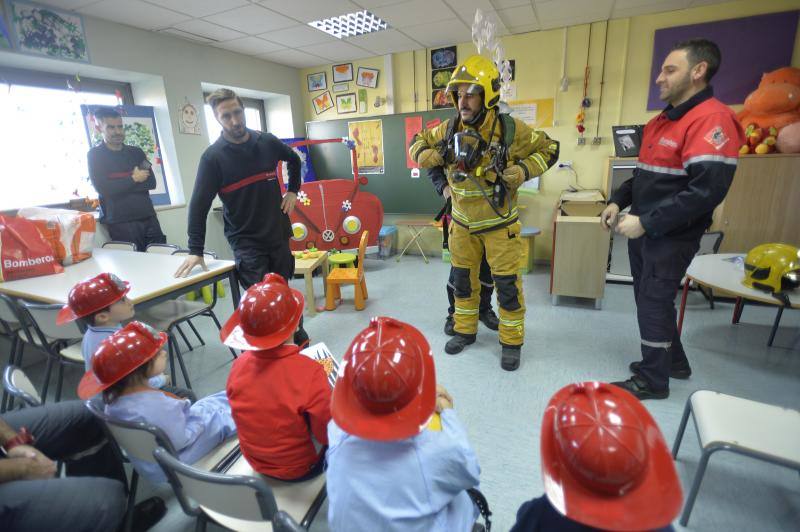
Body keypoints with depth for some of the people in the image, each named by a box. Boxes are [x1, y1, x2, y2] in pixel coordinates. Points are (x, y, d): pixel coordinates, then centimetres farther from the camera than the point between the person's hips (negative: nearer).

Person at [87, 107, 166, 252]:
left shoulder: (136, 152, 15)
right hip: (120, 223, -3)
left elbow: (151, 182, 3)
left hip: (148, 218, 3)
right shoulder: (95, 155, 4)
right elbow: (103, 188, -8)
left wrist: (120, 185, -7)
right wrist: (133, 179, -3)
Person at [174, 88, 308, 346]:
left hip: (278, 233, 4)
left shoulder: (267, 142, 0)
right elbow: (199, 204, -10)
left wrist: (293, 191, 11)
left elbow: (294, 160, 21)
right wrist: (195, 250, -12)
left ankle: (298, 335, 36)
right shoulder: (213, 156, -10)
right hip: (245, 240, -3)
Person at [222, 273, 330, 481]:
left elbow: (262, 411, 1)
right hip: (300, 468, -5)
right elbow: (328, 434, -23)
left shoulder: (239, 365, -17)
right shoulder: (309, 372, -35)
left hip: (256, 461, 5)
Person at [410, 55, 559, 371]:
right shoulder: (449, 129, -5)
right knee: (462, 280, 13)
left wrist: (523, 171, -20)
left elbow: (548, 149, -2)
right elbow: (418, 144, 10)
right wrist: (434, 156, -12)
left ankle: (511, 341, 21)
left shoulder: (510, 130, -15)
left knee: (507, 285, 2)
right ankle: (465, 331, 33)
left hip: (499, 223, -3)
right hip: (462, 222, 4)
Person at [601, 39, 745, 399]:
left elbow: (709, 189, -25)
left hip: (672, 236, -9)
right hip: (643, 231, 9)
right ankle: (673, 361, 37)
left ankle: (652, 380, 18)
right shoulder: (660, 121, 13)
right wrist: (618, 201, 6)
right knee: (648, 299, 17)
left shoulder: (711, 119, -17)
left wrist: (647, 223, -24)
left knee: (654, 304, 0)